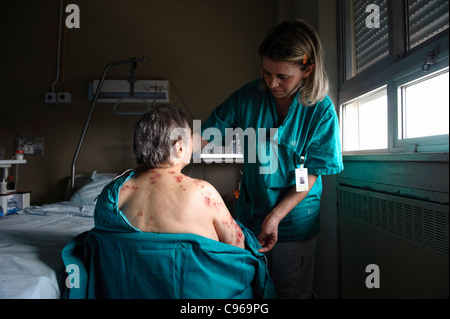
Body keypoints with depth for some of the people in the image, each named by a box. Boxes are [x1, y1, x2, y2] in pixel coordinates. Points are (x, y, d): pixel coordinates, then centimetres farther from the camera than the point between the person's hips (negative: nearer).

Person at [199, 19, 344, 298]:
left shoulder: (321, 110, -14)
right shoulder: (248, 97, -9)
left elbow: (311, 174, -14)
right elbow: (204, 136, -8)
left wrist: (274, 217, -21)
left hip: (294, 219, -2)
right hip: (249, 213, 3)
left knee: (291, 290, 17)